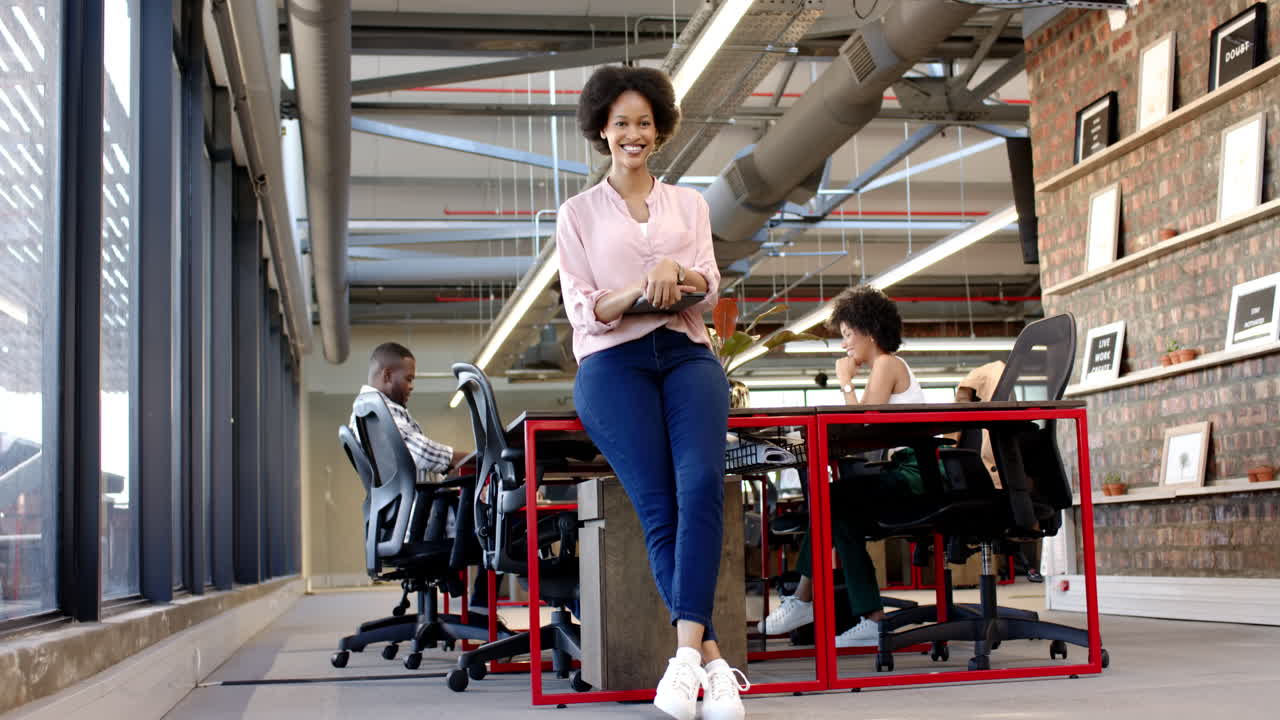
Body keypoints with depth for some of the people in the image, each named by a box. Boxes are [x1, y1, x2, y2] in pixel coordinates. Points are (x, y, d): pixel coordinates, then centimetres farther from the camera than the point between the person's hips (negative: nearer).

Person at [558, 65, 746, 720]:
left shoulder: (688, 203, 22)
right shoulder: (577, 213, 16)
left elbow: (708, 289, 10)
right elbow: (582, 310, 6)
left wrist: (677, 271, -14)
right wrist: (639, 290, -14)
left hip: (685, 352, 2)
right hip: (612, 361, -1)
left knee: (703, 482, -28)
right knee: (659, 507, -23)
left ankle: (686, 650, -33)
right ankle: (714, 663, -25)